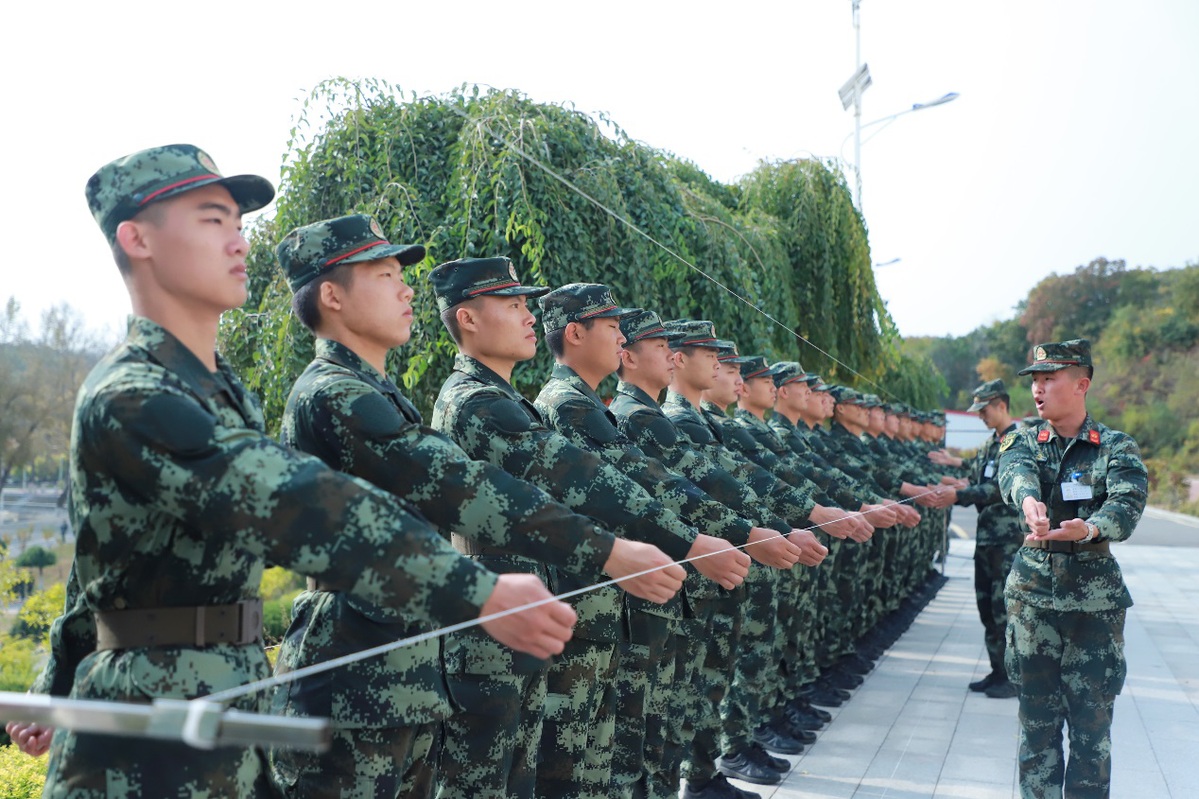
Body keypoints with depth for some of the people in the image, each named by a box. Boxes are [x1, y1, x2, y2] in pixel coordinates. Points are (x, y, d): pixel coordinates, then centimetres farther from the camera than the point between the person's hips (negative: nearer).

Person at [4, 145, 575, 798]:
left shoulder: (226, 395, 12)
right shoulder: (128, 400, -19)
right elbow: (294, 506, -33)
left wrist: (57, 690, 29)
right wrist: (478, 594, -39)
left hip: (231, 733, 9)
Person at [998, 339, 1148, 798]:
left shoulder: (1116, 448, -1)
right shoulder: (1022, 440, 5)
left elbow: (1128, 504, -19)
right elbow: (1015, 469, -19)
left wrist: (1091, 528, -42)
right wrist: (1028, 498, -43)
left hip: (1096, 597, -2)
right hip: (1031, 592, 2)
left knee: (1092, 718, 2)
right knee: (1036, 716, 8)